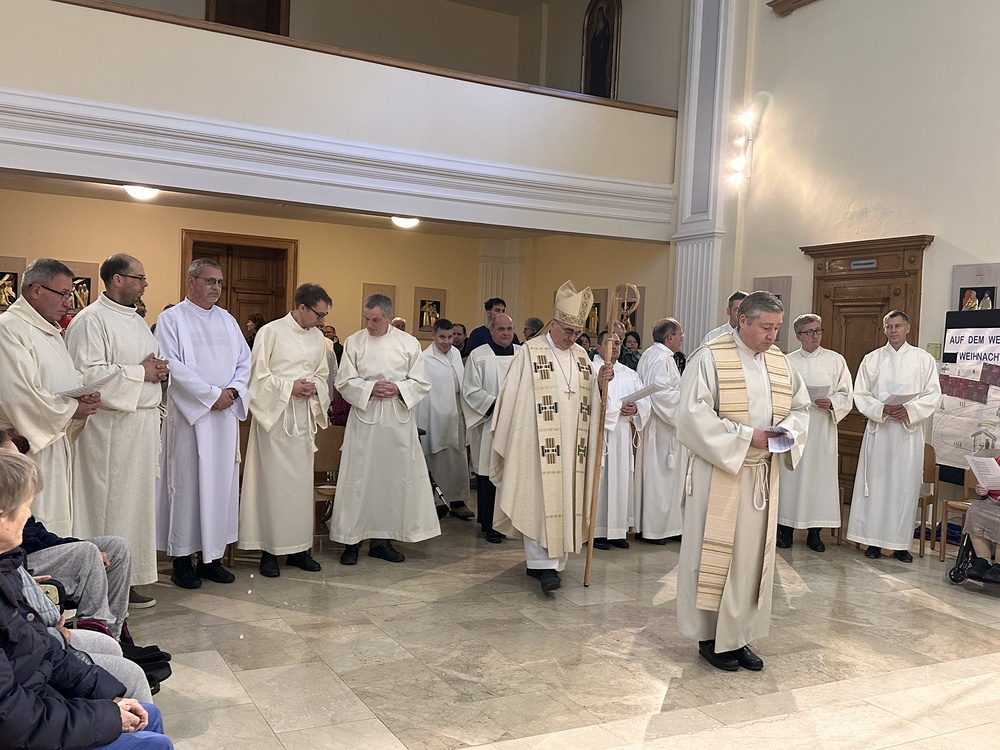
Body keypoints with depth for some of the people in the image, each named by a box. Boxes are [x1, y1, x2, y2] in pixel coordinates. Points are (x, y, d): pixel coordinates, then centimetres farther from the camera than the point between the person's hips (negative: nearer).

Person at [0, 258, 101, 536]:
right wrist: (72, 409, -13)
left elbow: (68, 384, 24)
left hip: (55, 441, 9)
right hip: (28, 446, -9)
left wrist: (86, 397, 1)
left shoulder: (51, 331, 18)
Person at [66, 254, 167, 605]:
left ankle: (128, 582, 20)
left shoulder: (137, 321, 18)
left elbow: (154, 365, 26)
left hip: (143, 423, 9)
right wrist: (139, 372, -15)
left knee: (137, 501, 11)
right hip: (110, 427, -9)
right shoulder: (91, 320, -10)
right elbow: (88, 373, -21)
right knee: (108, 503, -3)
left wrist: (160, 370, 2)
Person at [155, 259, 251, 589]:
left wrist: (232, 391, -6)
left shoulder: (227, 320, 16)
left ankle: (211, 557, 14)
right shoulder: (172, 319, -1)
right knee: (187, 483, -2)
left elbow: (245, 361, 13)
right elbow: (173, 366, -11)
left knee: (221, 483, 6)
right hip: (189, 413, -5)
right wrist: (212, 394, -15)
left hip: (226, 414, 5)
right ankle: (182, 559, 6)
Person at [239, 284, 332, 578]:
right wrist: (289, 387, -15)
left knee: (301, 482, 8)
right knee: (273, 482, -3)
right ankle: (269, 549, 6)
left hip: (304, 417, 6)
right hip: (275, 416, -5)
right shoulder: (271, 332, -7)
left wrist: (314, 387, -3)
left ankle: (298, 547, 16)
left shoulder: (318, 337, 11)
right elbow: (257, 374, -8)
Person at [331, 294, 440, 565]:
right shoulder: (354, 342, 3)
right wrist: (370, 388, -14)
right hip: (364, 417, -1)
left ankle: (381, 539, 15)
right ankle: (352, 540, 8)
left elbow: (421, 383, 4)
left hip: (398, 419, 1)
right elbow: (344, 382, 2)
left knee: (393, 477, 5)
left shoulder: (409, 343, 4)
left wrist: (398, 388, -13)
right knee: (358, 478, -1)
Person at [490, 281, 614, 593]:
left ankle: (546, 560, 17)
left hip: (572, 447, 6)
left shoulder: (581, 356, 12)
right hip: (538, 444, -6)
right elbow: (514, 397, -5)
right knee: (540, 500, -7)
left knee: (565, 501, 7)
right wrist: (508, 440, -6)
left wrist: (600, 381, -6)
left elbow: (589, 399, 14)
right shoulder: (530, 352, -4)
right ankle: (544, 565, -6)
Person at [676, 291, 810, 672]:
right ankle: (710, 637, 14)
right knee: (716, 552, 1)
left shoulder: (779, 361, 9)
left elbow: (801, 407, 16)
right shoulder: (709, 358, -10)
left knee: (752, 553, 10)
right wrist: (745, 436, -20)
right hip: (719, 472, -6)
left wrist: (788, 430, -6)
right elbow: (694, 415, -17)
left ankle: (738, 635, 21)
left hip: (763, 475, 6)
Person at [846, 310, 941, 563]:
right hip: (878, 429, 1)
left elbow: (933, 395, 1)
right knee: (876, 483, 1)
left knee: (905, 485, 1)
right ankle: (873, 539, 8)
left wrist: (909, 410, -15)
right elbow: (860, 395, 4)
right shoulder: (872, 359, 8)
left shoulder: (924, 359, 6)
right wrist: (882, 409, -13)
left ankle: (900, 543, 7)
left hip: (909, 431, 0)